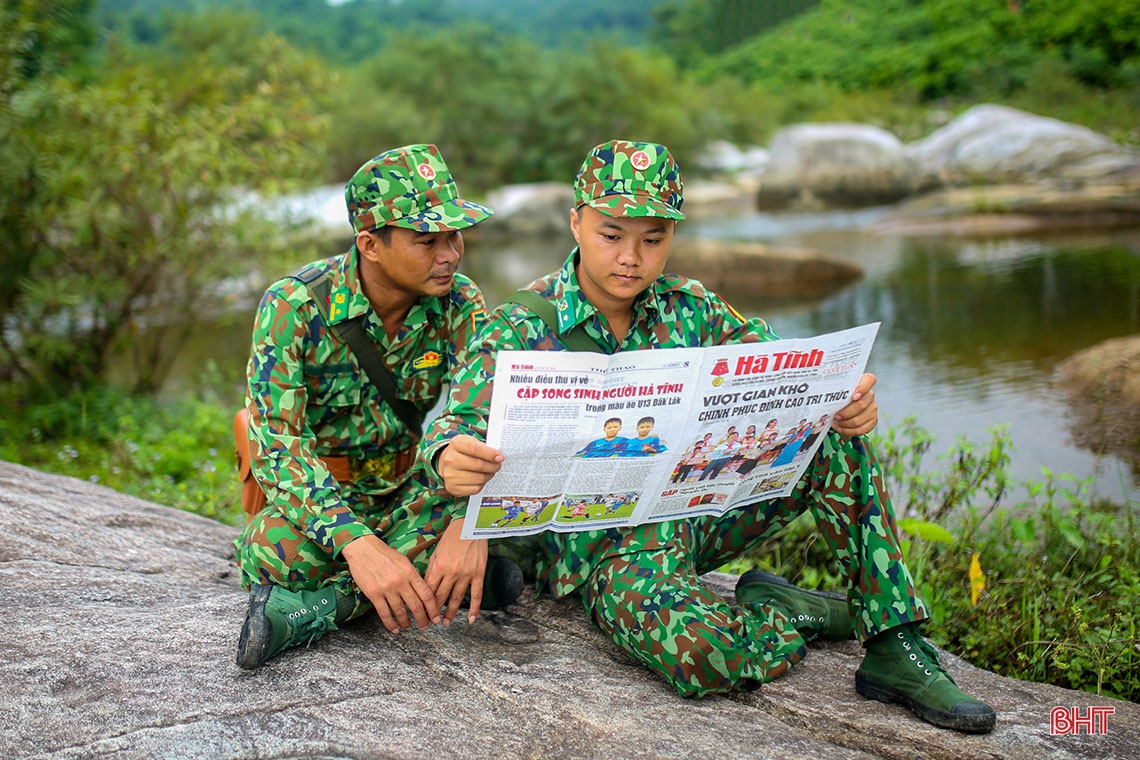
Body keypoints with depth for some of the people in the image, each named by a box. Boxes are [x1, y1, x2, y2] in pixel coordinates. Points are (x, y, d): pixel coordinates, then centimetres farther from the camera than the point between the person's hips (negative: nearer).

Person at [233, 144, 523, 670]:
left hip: (414, 493, 3)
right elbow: (277, 443, -28)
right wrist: (356, 542, -44)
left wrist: (469, 526, -40)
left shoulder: (460, 304, -11)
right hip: (321, 493, -2)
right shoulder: (293, 306, -20)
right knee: (273, 556, -35)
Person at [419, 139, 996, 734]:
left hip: (702, 511, 5)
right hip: (606, 546, -5)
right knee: (701, 653, -36)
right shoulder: (521, 328, -9)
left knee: (835, 439, -16)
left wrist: (847, 401, -24)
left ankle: (893, 646, -11)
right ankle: (782, 612, -1)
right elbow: (458, 423, -18)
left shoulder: (691, 307, 3)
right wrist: (450, 458, -45)